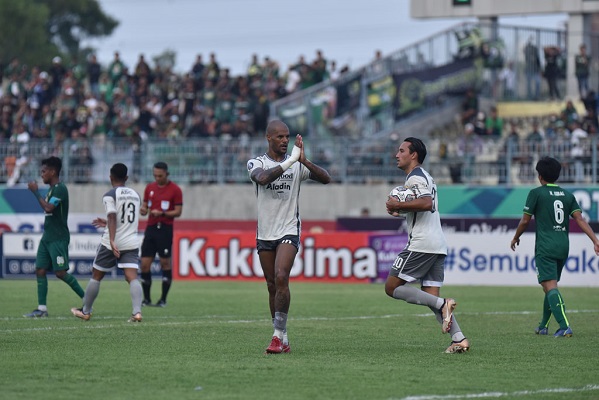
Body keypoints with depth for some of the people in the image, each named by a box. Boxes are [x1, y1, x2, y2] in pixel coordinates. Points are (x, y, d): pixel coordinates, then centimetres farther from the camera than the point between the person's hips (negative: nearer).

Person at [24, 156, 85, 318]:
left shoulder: (60, 189, -14)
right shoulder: (52, 189, 16)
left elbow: (48, 208, -26)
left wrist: (36, 191, -18)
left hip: (58, 238, -10)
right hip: (47, 237, 10)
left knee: (60, 272, -10)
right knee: (40, 270, 2)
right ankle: (42, 308, 2)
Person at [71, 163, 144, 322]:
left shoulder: (110, 195, -6)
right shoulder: (135, 195, 14)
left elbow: (113, 218, -20)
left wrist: (112, 241, -29)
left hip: (112, 244, -4)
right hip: (132, 242, 4)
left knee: (96, 276, 12)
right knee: (132, 277, -7)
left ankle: (85, 311, 23)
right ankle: (137, 312, -26)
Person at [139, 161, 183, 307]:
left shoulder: (175, 190, -2)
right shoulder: (150, 187, 13)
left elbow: (178, 212, -4)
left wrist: (162, 213, -18)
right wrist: (143, 209, -5)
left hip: (165, 229, -4)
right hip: (151, 228, 5)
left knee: (165, 263, -4)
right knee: (144, 264, -1)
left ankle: (163, 299, 4)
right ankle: (146, 299, 10)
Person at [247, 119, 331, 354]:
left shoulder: (297, 164, 2)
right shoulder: (256, 163, 0)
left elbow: (326, 178, -8)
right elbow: (262, 178, -24)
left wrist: (304, 161, -22)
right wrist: (289, 162, -31)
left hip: (289, 231, -2)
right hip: (264, 234, 2)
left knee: (281, 278, -20)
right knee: (272, 286, 6)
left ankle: (278, 335, -18)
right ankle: (283, 339, 16)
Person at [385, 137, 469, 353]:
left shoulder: (415, 177, -9)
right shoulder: (425, 177, 24)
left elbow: (426, 203, -26)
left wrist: (398, 205, -17)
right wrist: (400, 209, 15)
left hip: (421, 244, -10)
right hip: (438, 245, 10)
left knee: (392, 287, -5)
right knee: (430, 296, 8)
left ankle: (441, 305, -14)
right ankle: (459, 338, -3)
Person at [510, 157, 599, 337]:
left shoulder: (536, 193, -2)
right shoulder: (568, 195, 12)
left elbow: (525, 221, 0)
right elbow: (579, 219, 1)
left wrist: (515, 238, 18)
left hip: (545, 247, -6)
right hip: (563, 247, 6)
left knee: (550, 286, -13)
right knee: (550, 286, 20)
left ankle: (564, 326, -29)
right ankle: (543, 326, 29)